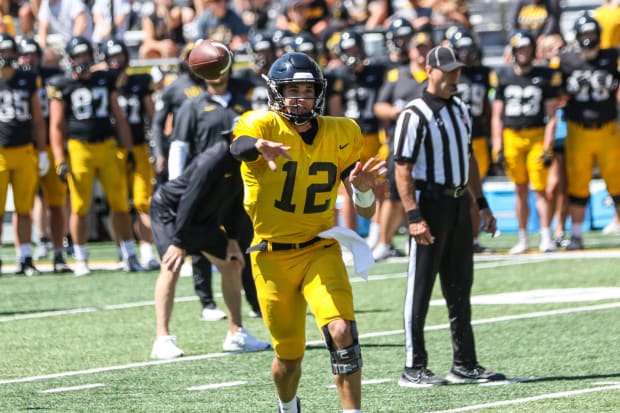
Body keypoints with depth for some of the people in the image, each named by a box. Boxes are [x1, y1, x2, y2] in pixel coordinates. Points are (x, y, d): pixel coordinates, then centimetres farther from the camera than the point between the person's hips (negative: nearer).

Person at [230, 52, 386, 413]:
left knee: (342, 332, -22)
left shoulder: (341, 135, 0)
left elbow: (367, 212, 2)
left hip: (321, 250, 2)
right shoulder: (265, 126, -11)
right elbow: (239, 146, -39)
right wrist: (260, 146, -63)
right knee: (290, 355, 8)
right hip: (273, 257, -2)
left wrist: (363, 188, -22)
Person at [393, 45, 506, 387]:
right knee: (420, 290, -3)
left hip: (459, 202, 8)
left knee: (460, 288, 12)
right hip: (430, 203, -8)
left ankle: (464, 364, 18)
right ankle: (413, 369, 1)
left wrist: (482, 204, 18)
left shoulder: (460, 110, 13)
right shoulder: (415, 115, -12)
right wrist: (414, 216, -23)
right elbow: (403, 170, -16)